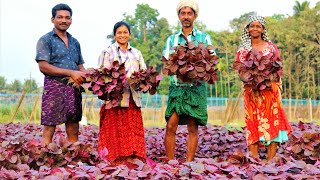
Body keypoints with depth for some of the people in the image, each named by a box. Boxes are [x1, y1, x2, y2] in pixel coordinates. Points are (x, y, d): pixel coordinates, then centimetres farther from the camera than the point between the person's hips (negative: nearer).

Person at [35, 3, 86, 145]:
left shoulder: (74, 42, 20)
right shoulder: (45, 40, 1)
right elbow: (43, 66, -10)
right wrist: (70, 73, -16)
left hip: (74, 88, 6)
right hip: (54, 87, -6)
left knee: (73, 131, 5)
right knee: (49, 130, -8)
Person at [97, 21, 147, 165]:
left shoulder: (136, 53, 19)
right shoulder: (108, 52, 6)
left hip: (132, 97, 4)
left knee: (133, 130, 2)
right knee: (116, 130, -4)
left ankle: (131, 159, 7)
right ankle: (116, 160, -1)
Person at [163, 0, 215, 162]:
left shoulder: (204, 38, 9)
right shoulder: (172, 39, 14)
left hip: (196, 87, -1)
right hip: (177, 86, 1)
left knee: (193, 128, 0)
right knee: (171, 126, -6)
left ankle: (189, 164, 6)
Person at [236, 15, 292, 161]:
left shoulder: (271, 47, 9)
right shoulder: (242, 49, 10)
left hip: (270, 89, 0)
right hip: (251, 91, 0)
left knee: (272, 123, -5)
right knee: (253, 123, -4)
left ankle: (270, 161, -3)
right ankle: (254, 160, -3)